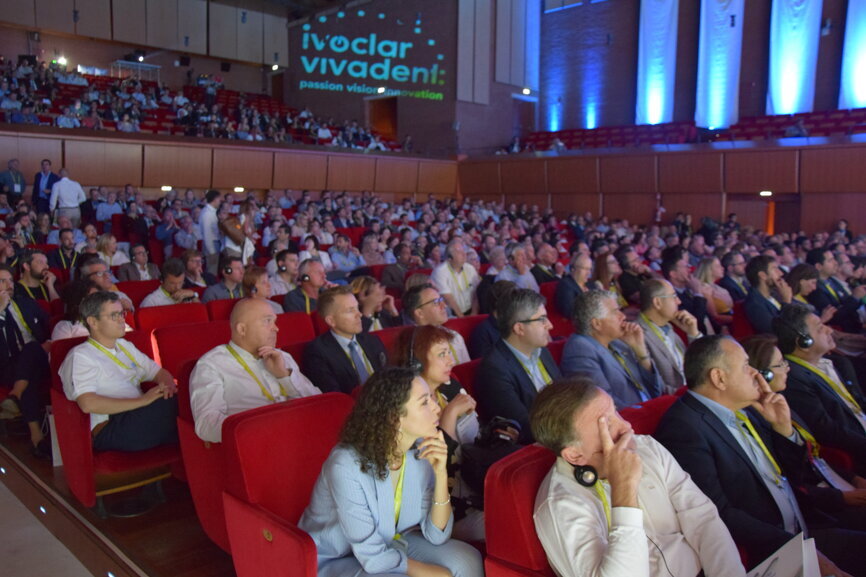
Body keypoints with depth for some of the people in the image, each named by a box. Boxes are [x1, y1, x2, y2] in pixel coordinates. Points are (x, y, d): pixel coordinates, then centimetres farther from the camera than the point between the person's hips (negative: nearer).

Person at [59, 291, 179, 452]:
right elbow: (88, 404, -15)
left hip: (141, 418, 7)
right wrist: (142, 401, -19)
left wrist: (167, 385, 0)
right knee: (174, 404, -32)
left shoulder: (125, 346, 26)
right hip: (110, 430, -7)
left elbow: (160, 373, 26)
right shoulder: (80, 357, 0)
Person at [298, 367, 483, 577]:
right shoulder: (347, 465, -29)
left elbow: (436, 536, -11)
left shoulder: (421, 451, -11)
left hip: (389, 544, 6)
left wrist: (441, 474, -24)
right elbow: (373, 559, -25)